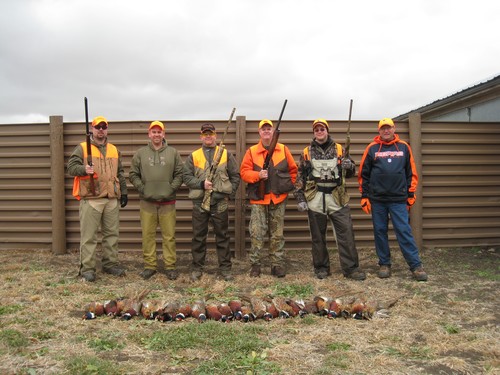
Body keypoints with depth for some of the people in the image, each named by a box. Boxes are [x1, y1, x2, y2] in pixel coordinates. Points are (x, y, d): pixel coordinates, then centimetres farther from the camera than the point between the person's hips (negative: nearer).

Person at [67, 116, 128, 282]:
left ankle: (110, 264, 22)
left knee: (112, 234, 11)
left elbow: (120, 173, 19)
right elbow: (71, 166, -6)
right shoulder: (82, 148, 1)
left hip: (112, 199, 5)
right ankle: (87, 268, 6)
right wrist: (84, 169, -26)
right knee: (89, 235, -2)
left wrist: (124, 192, 14)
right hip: (90, 199, -5)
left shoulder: (114, 150, 16)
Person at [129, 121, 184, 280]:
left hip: (168, 201, 0)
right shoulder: (140, 153, 7)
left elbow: (179, 174, 6)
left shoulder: (173, 153, 7)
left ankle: (170, 266, 12)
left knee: (169, 235, 2)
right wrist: (141, 188, -4)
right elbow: (133, 174, 9)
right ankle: (149, 266, 16)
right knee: (148, 234, 5)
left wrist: (172, 188, -5)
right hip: (147, 201, 1)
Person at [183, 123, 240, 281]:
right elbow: (187, 177, 1)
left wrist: (230, 191, -3)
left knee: (222, 236, 7)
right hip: (199, 202, 1)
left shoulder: (226, 154, 7)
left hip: (220, 202, 0)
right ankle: (197, 267, 19)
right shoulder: (193, 156, 7)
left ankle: (225, 268, 17)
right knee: (199, 236, 8)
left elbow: (235, 175, 7)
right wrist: (201, 184, -14)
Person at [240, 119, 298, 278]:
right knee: (256, 233, -4)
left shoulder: (283, 149, 7)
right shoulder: (251, 151, 3)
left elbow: (293, 170, 14)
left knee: (277, 234, 8)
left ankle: (278, 264, 15)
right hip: (258, 199, -1)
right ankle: (255, 264, 7)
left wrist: (289, 185, 6)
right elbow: (244, 172, -1)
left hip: (278, 199, 2)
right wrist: (258, 175, -17)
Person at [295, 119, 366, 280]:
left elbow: (350, 173, 12)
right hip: (315, 199, 0)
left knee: (346, 233, -3)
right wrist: (300, 198, 2)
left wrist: (350, 166, -12)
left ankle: (351, 268, 5)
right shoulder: (307, 152, 8)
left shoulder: (339, 149, 9)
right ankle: (321, 268, 19)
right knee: (318, 236, 7)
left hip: (337, 197, 0)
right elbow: (300, 177, 9)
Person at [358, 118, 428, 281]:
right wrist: (364, 197, 2)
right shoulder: (372, 148, 4)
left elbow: (411, 173, 10)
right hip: (377, 200, 1)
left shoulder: (404, 147, 6)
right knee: (380, 232, 7)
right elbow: (363, 174, 5)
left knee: (404, 231, -3)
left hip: (399, 199, -1)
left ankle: (416, 265, 3)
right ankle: (384, 264, 19)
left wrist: (411, 195, 7)